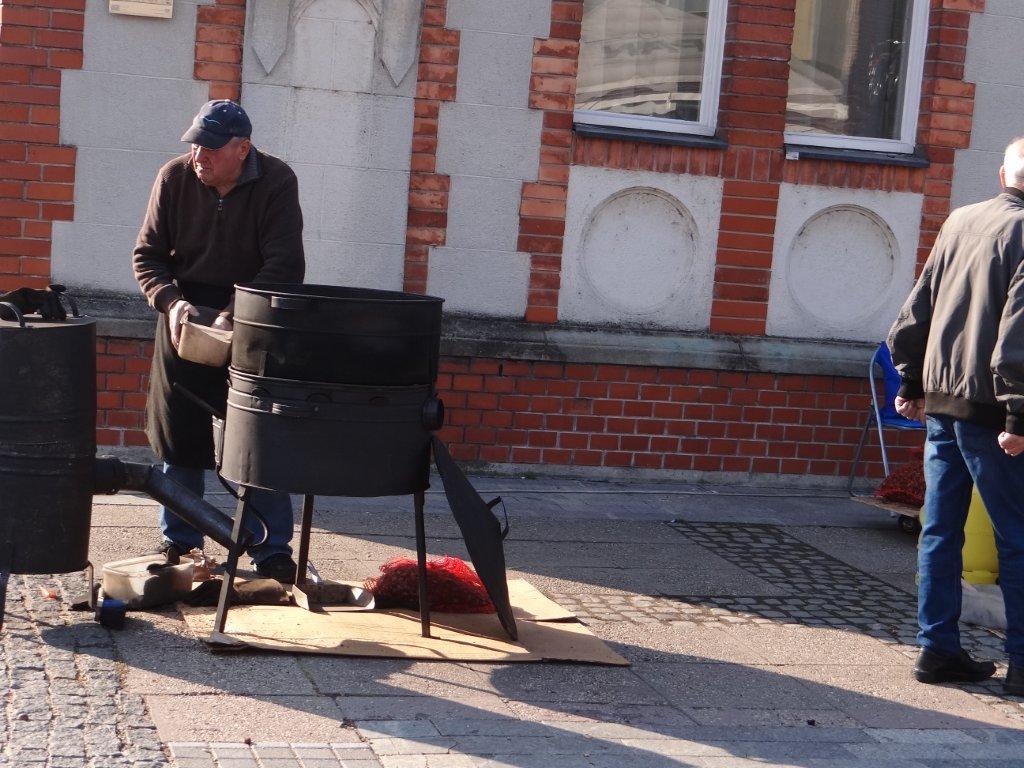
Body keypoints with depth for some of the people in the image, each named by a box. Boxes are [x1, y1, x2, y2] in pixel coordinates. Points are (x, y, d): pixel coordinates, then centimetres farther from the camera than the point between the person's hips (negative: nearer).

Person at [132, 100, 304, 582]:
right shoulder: (175, 177, -7)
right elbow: (146, 255, -1)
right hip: (185, 315, 2)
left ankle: (272, 552, 5)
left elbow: (285, 266, -19)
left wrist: (237, 313, -29)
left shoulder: (276, 183, -14)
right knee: (179, 434, 7)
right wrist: (171, 302, -18)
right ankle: (179, 543, 21)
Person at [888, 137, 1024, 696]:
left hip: (940, 401, 7)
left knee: (940, 529, 10)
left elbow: (917, 309, 15)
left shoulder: (959, 221, 11)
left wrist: (911, 381, 22)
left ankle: (937, 648, 15)